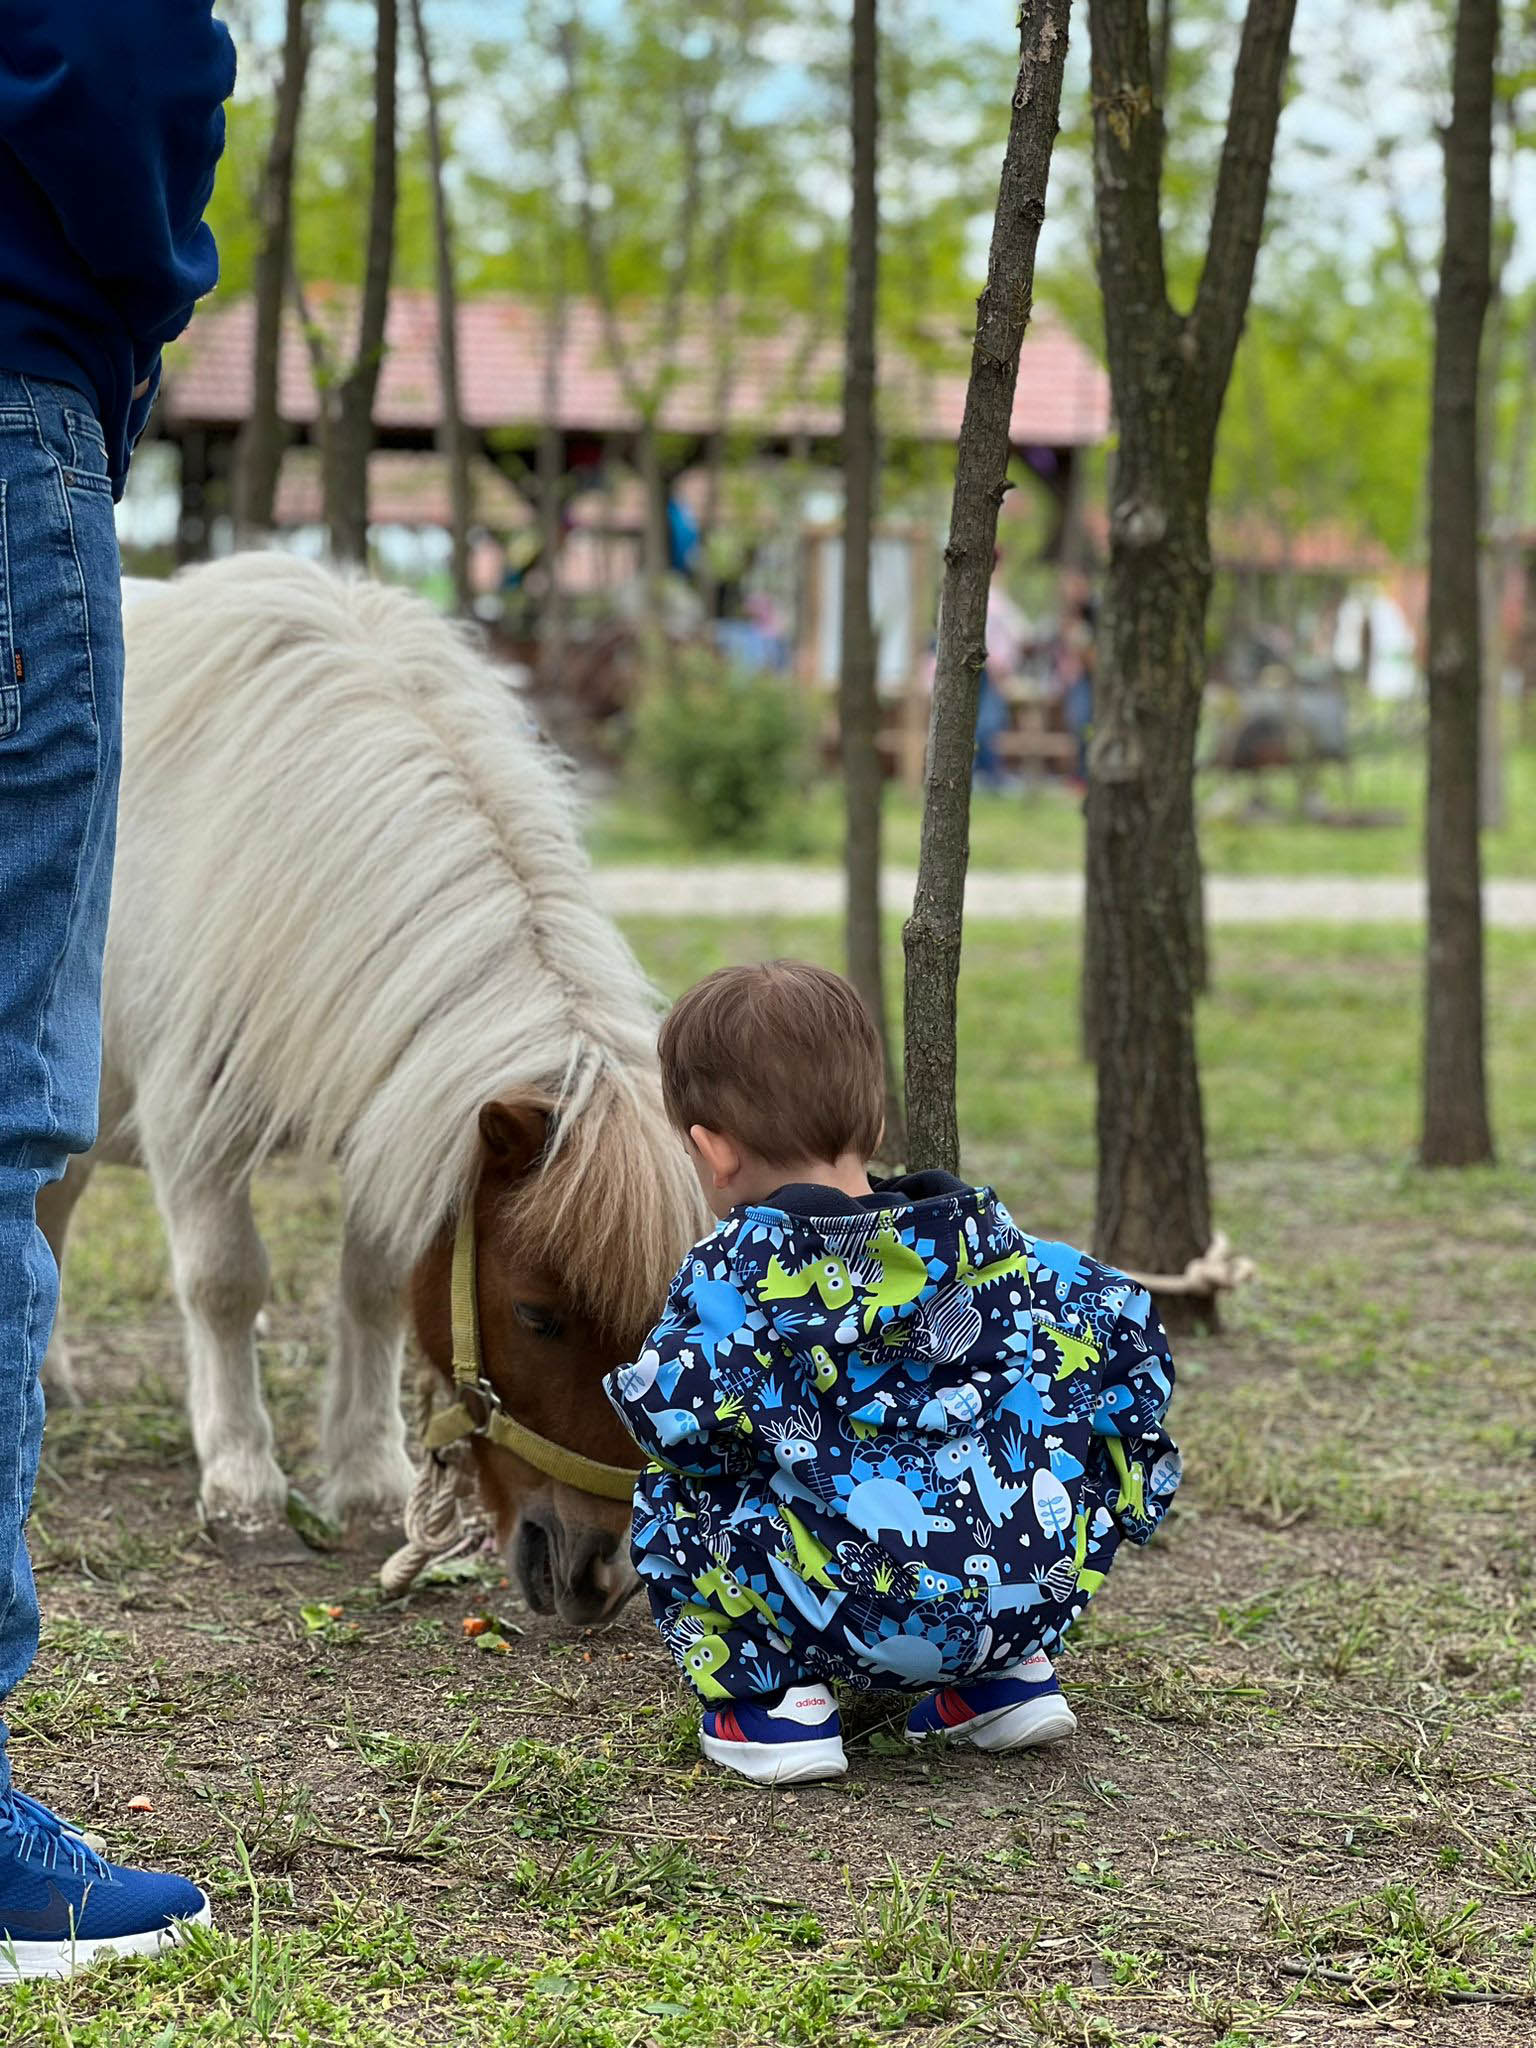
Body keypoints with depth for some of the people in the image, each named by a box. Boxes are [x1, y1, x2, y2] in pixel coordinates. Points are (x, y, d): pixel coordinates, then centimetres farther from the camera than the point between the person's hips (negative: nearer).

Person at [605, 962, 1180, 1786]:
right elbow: (1123, 1325, 10)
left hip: (865, 1624, -4)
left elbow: (677, 1416, -16)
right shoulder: (980, 1237, 9)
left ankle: (770, 1696, 6)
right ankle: (1005, 1677, 23)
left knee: (672, 1499, 17)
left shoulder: (736, 1271, -5)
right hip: (1035, 1604, 4)